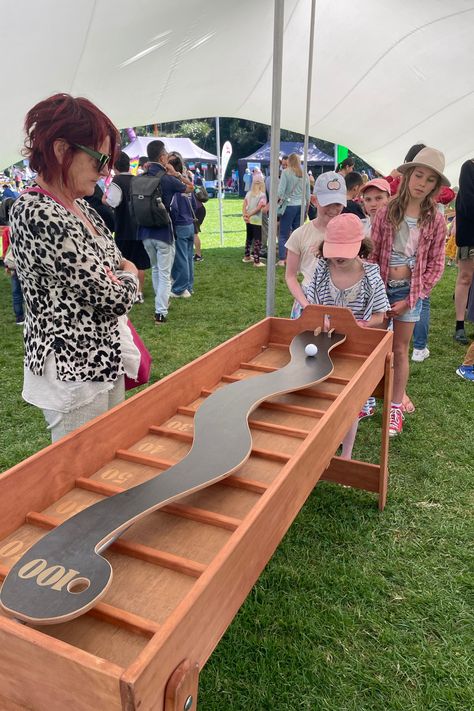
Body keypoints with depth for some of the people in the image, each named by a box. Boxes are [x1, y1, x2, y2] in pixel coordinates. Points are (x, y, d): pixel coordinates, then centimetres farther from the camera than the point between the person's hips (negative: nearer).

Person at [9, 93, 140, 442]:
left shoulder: (81, 209, 7)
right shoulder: (39, 215, -22)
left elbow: (116, 262, 20)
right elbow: (112, 298, -23)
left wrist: (119, 275, -4)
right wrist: (130, 276, 0)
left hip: (105, 359, 9)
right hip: (73, 372, -9)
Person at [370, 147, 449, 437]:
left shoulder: (435, 221, -3)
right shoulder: (386, 213, -3)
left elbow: (435, 266, -2)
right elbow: (372, 254, -1)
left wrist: (410, 299, -8)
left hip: (409, 290, 0)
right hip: (380, 286, 0)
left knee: (400, 350, 8)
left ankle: (396, 408, 19)